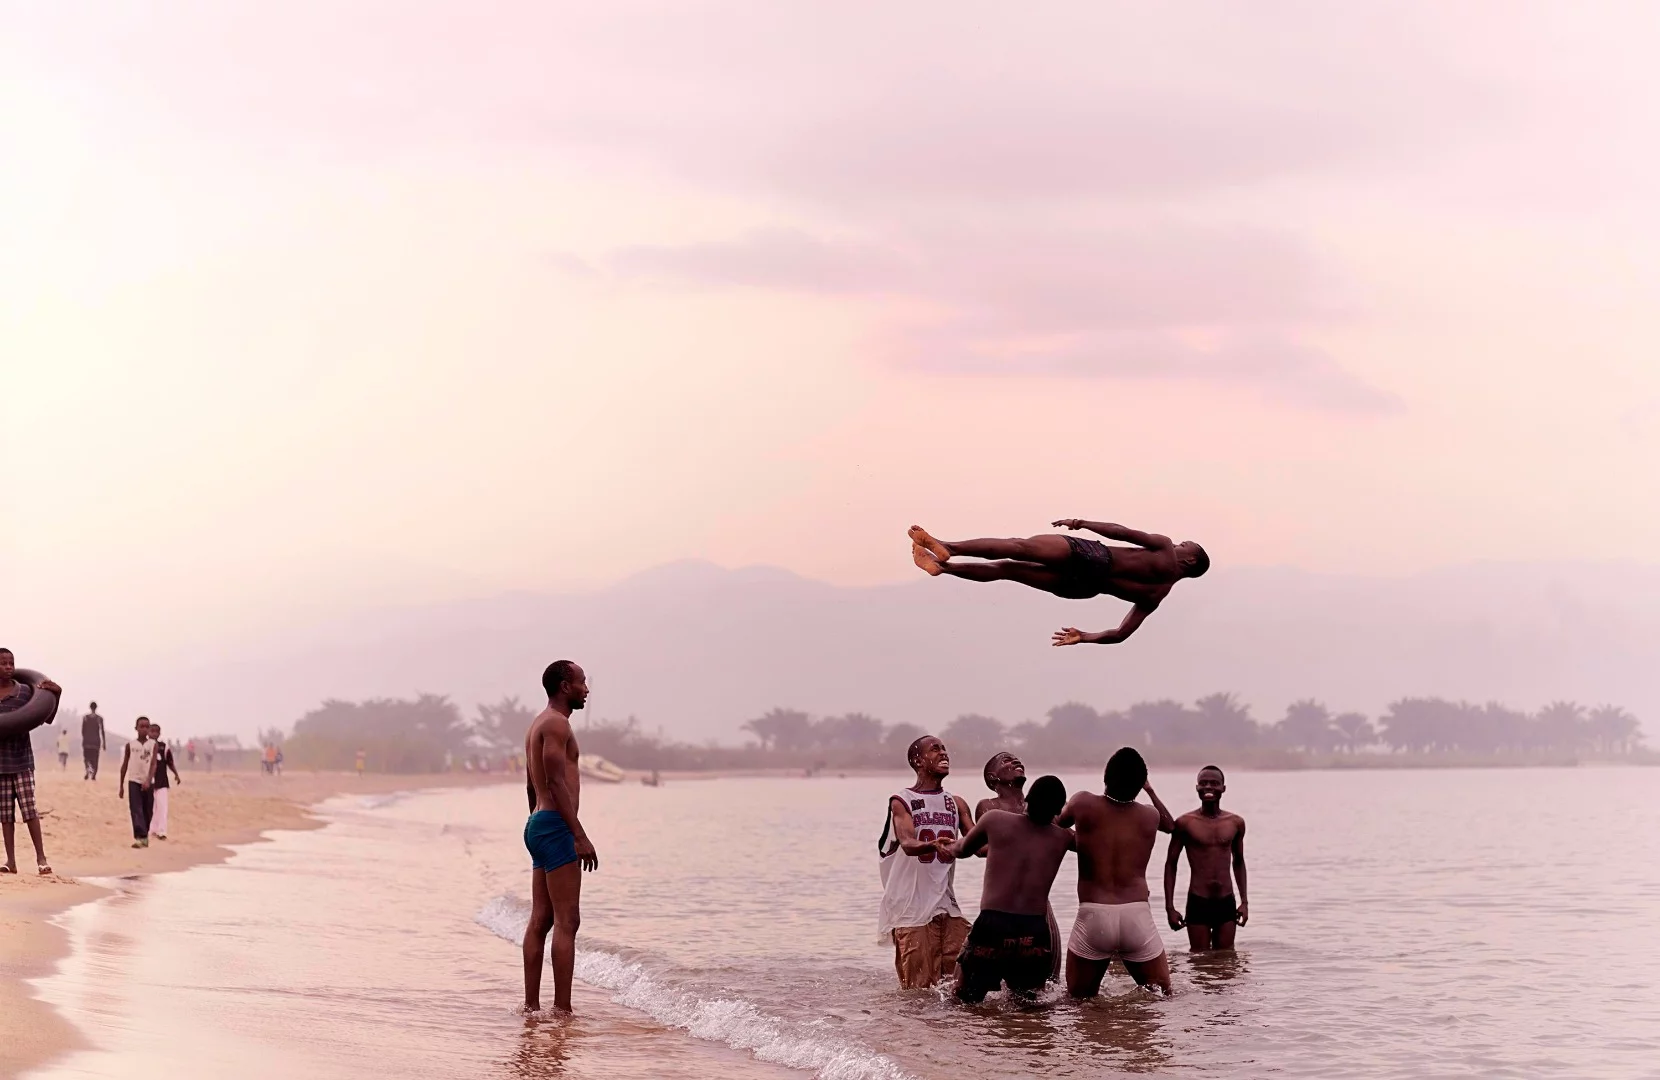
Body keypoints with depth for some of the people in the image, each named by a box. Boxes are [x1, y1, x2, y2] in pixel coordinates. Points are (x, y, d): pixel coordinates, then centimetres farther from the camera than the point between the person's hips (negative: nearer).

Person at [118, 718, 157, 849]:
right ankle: (141, 837, -23)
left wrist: (148, 780, -25)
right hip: (134, 781, -1)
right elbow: (124, 766, 8)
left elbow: (153, 764, -10)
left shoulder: (153, 745, 0)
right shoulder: (130, 745, 2)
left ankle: (144, 836, 22)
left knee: (148, 811, 7)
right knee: (136, 810, -14)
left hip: (148, 782, 1)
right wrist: (121, 786, 8)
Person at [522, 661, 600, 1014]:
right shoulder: (556, 723, -11)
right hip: (556, 825, -11)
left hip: (537, 825, 11)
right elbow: (556, 782, -19)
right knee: (566, 922, -10)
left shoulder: (539, 725, 20)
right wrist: (580, 836, -21)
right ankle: (562, 1009, -12)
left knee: (541, 920, 9)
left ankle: (531, 1005, 10)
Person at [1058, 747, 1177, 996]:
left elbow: (1055, 824, 22)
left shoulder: (1083, 804, 0)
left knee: (1079, 1000, 12)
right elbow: (1170, 825, 33)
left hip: (1094, 917, -1)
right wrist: (1150, 790, 42)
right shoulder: (1151, 816, 7)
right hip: (1137, 917, 1)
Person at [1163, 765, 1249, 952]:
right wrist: (1170, 907, -3)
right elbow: (1170, 864, 2)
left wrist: (1244, 901, 12)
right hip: (1198, 902, -3)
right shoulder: (1185, 823, -4)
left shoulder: (1235, 823, 5)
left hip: (1227, 902, 3)